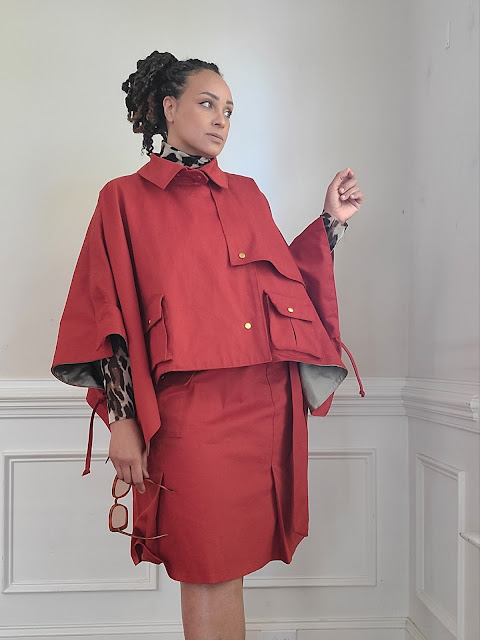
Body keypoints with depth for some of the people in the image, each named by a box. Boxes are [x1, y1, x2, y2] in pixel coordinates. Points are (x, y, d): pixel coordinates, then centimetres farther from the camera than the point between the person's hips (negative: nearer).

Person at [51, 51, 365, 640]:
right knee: (209, 571, 1)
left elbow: (285, 280, 19)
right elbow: (106, 314, 0)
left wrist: (331, 222, 12)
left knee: (227, 562, 8)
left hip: (267, 401, 4)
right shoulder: (125, 198, 6)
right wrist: (120, 418, -7)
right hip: (190, 407, -4)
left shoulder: (245, 194, 19)